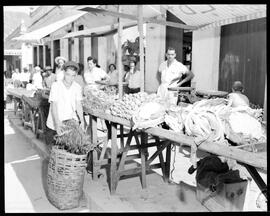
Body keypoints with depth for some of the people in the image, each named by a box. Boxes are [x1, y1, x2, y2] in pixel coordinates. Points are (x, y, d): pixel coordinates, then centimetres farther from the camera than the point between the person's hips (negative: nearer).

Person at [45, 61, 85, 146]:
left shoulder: (77, 87, -2)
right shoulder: (55, 85, -12)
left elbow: (78, 105, -1)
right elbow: (54, 106, -17)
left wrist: (82, 120, -14)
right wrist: (57, 123, -28)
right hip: (54, 124, -2)